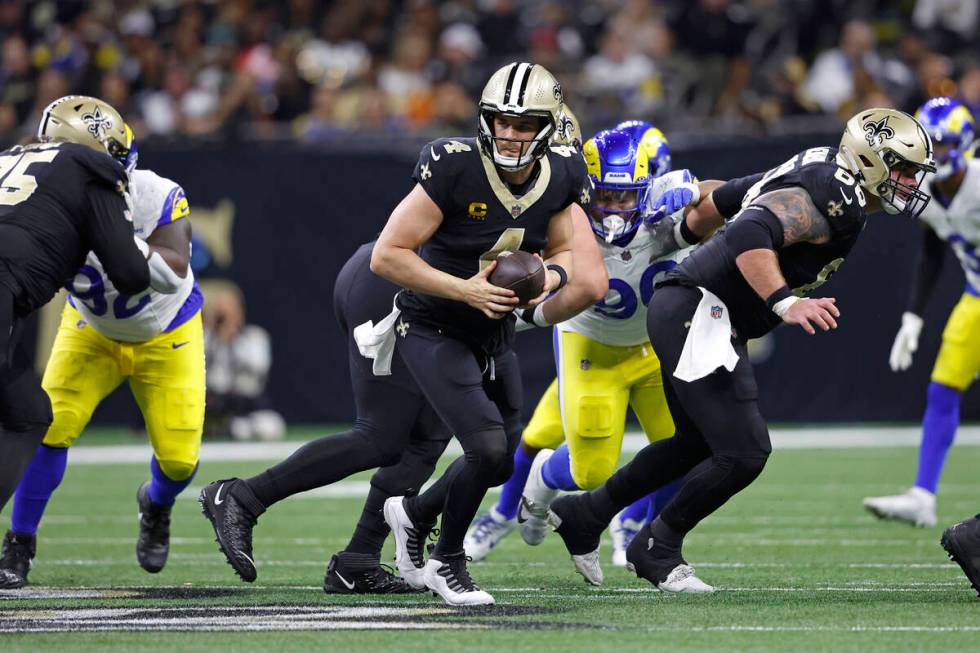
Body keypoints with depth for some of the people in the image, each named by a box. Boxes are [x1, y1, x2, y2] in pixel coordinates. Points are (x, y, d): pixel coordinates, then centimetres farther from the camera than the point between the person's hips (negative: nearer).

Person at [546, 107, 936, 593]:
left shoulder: (812, 172, 14)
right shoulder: (831, 198, -17)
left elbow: (723, 196, 25)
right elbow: (750, 234, -32)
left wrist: (684, 232, 42)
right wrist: (785, 303, -40)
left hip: (681, 313, 11)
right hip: (700, 314, -11)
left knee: (696, 443, 25)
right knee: (743, 452, -11)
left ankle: (583, 515, 37)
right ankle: (657, 548, 8)